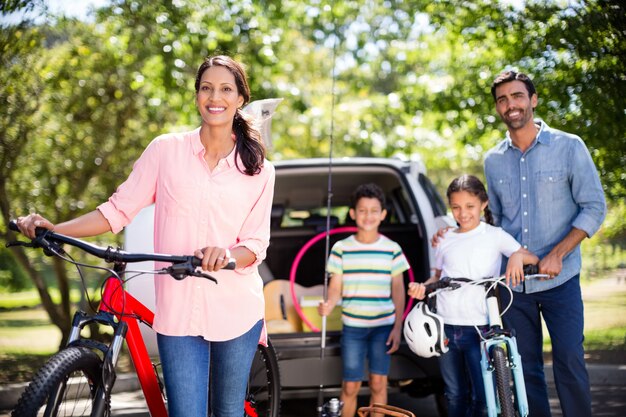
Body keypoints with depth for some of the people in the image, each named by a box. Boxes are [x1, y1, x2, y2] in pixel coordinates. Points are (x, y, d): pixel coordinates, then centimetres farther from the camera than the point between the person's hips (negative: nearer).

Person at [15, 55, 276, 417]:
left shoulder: (259, 170, 4)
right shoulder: (167, 150, 1)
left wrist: (227, 254, -23)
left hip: (236, 310, 1)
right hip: (179, 309, -1)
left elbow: (256, 245, 0)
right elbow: (120, 210, 2)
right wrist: (53, 229, -9)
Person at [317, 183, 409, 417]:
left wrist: (397, 327, -1)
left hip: (383, 326, 1)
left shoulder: (392, 249, 2)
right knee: (350, 386, 1)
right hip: (352, 327, 0)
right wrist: (328, 305, -22)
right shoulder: (342, 248, 0)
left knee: (378, 384, 4)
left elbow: (398, 290, 5)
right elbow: (335, 288, 0)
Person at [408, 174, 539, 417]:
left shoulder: (494, 236, 2)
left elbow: (533, 259, -3)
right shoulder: (446, 239, 11)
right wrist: (422, 287, -3)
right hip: (446, 326, 4)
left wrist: (518, 256, -25)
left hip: (479, 327, -4)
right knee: (455, 397, 11)